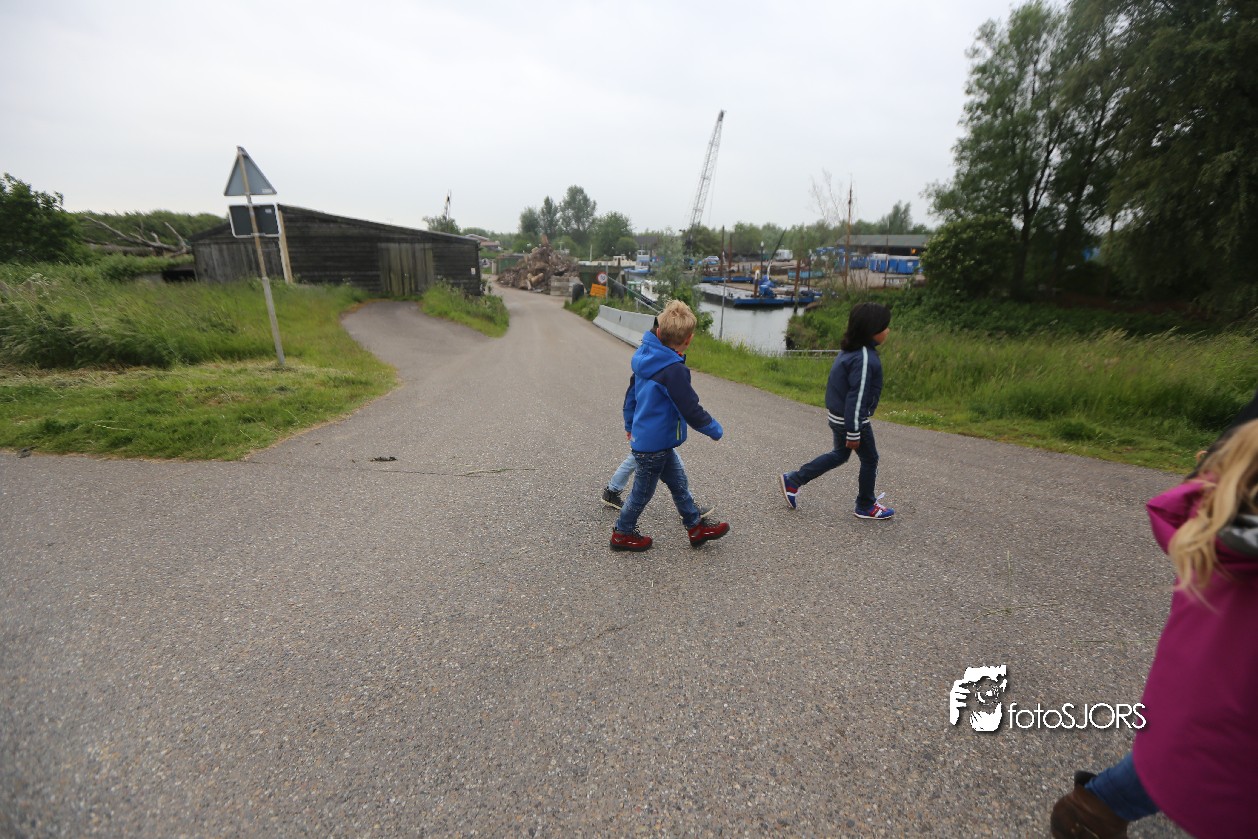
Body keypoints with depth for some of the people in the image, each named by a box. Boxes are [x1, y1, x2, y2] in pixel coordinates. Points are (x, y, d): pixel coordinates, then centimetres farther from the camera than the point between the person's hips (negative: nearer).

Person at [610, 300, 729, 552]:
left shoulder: (647, 358, 2)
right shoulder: (674, 370, -27)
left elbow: (631, 394, 12)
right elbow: (691, 410, -24)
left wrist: (629, 425, 25)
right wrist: (716, 430, -7)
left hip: (642, 435, 9)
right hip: (654, 445, -9)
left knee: (679, 483, 20)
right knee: (643, 491, 11)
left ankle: (696, 526, 34)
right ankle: (623, 533, 30)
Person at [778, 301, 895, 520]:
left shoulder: (851, 350, 4)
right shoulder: (864, 359, -25)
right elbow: (856, 398, -25)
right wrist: (854, 433, -20)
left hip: (837, 416, 9)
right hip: (851, 419, -9)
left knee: (840, 454, 24)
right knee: (870, 459, 11)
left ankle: (792, 481, 23)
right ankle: (866, 506, 29)